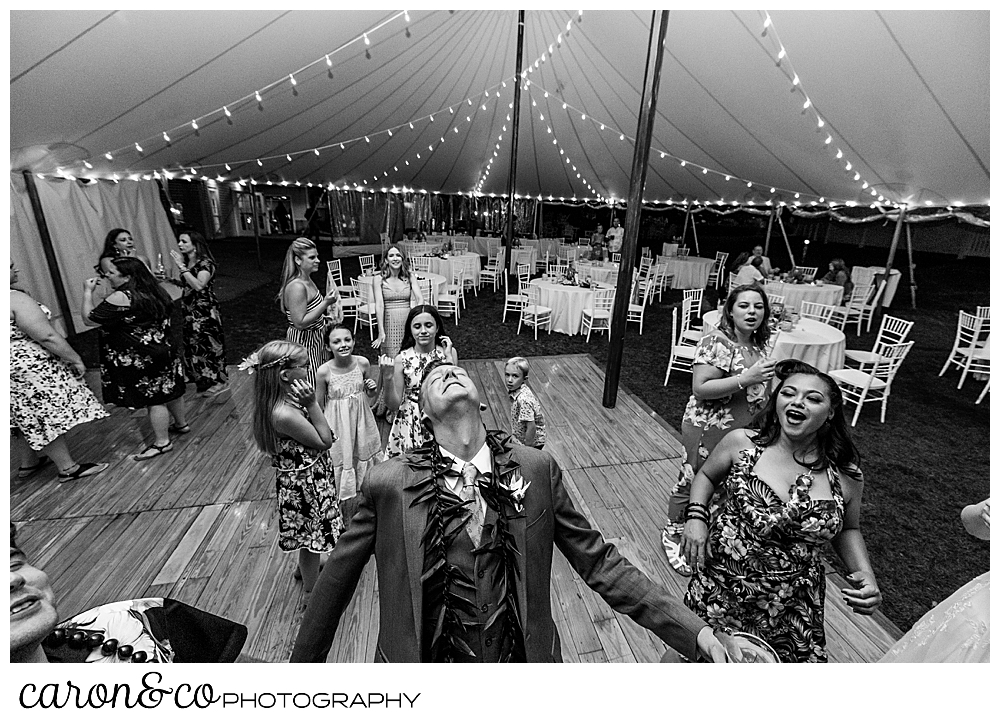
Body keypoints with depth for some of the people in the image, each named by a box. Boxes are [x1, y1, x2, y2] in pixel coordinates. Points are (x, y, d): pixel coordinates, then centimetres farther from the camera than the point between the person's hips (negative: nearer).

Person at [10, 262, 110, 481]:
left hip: (17, 369, 9)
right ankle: (68, 468, 13)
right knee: (50, 419, 2)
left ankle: (28, 463, 38)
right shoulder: (14, 299, -21)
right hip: (31, 369, -9)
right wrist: (75, 359, -12)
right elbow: (47, 337, -23)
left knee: (29, 419, 22)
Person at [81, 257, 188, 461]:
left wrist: (88, 292, -5)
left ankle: (162, 442, 11)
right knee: (168, 390, 21)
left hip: (139, 358, -9)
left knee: (153, 398, 0)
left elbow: (89, 319, -13)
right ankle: (182, 424, 37)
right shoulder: (152, 292, 5)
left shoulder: (121, 298, -20)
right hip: (162, 351, 9)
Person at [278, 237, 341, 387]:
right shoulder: (296, 286, -24)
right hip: (304, 342, -9)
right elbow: (300, 323, -26)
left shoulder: (307, 280, 5)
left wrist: (327, 315, 1)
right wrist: (325, 303, -27)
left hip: (316, 338, 9)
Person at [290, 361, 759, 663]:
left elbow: (600, 563, -7)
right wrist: (304, 660, 6)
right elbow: (336, 581, -4)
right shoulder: (389, 483, -15)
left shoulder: (537, 470, -12)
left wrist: (696, 632, -11)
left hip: (525, 656, 1)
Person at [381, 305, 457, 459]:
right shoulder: (402, 359, -6)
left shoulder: (449, 352, -4)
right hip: (411, 426, 0)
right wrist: (387, 377, -20)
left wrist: (448, 358, -17)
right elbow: (393, 405, -5)